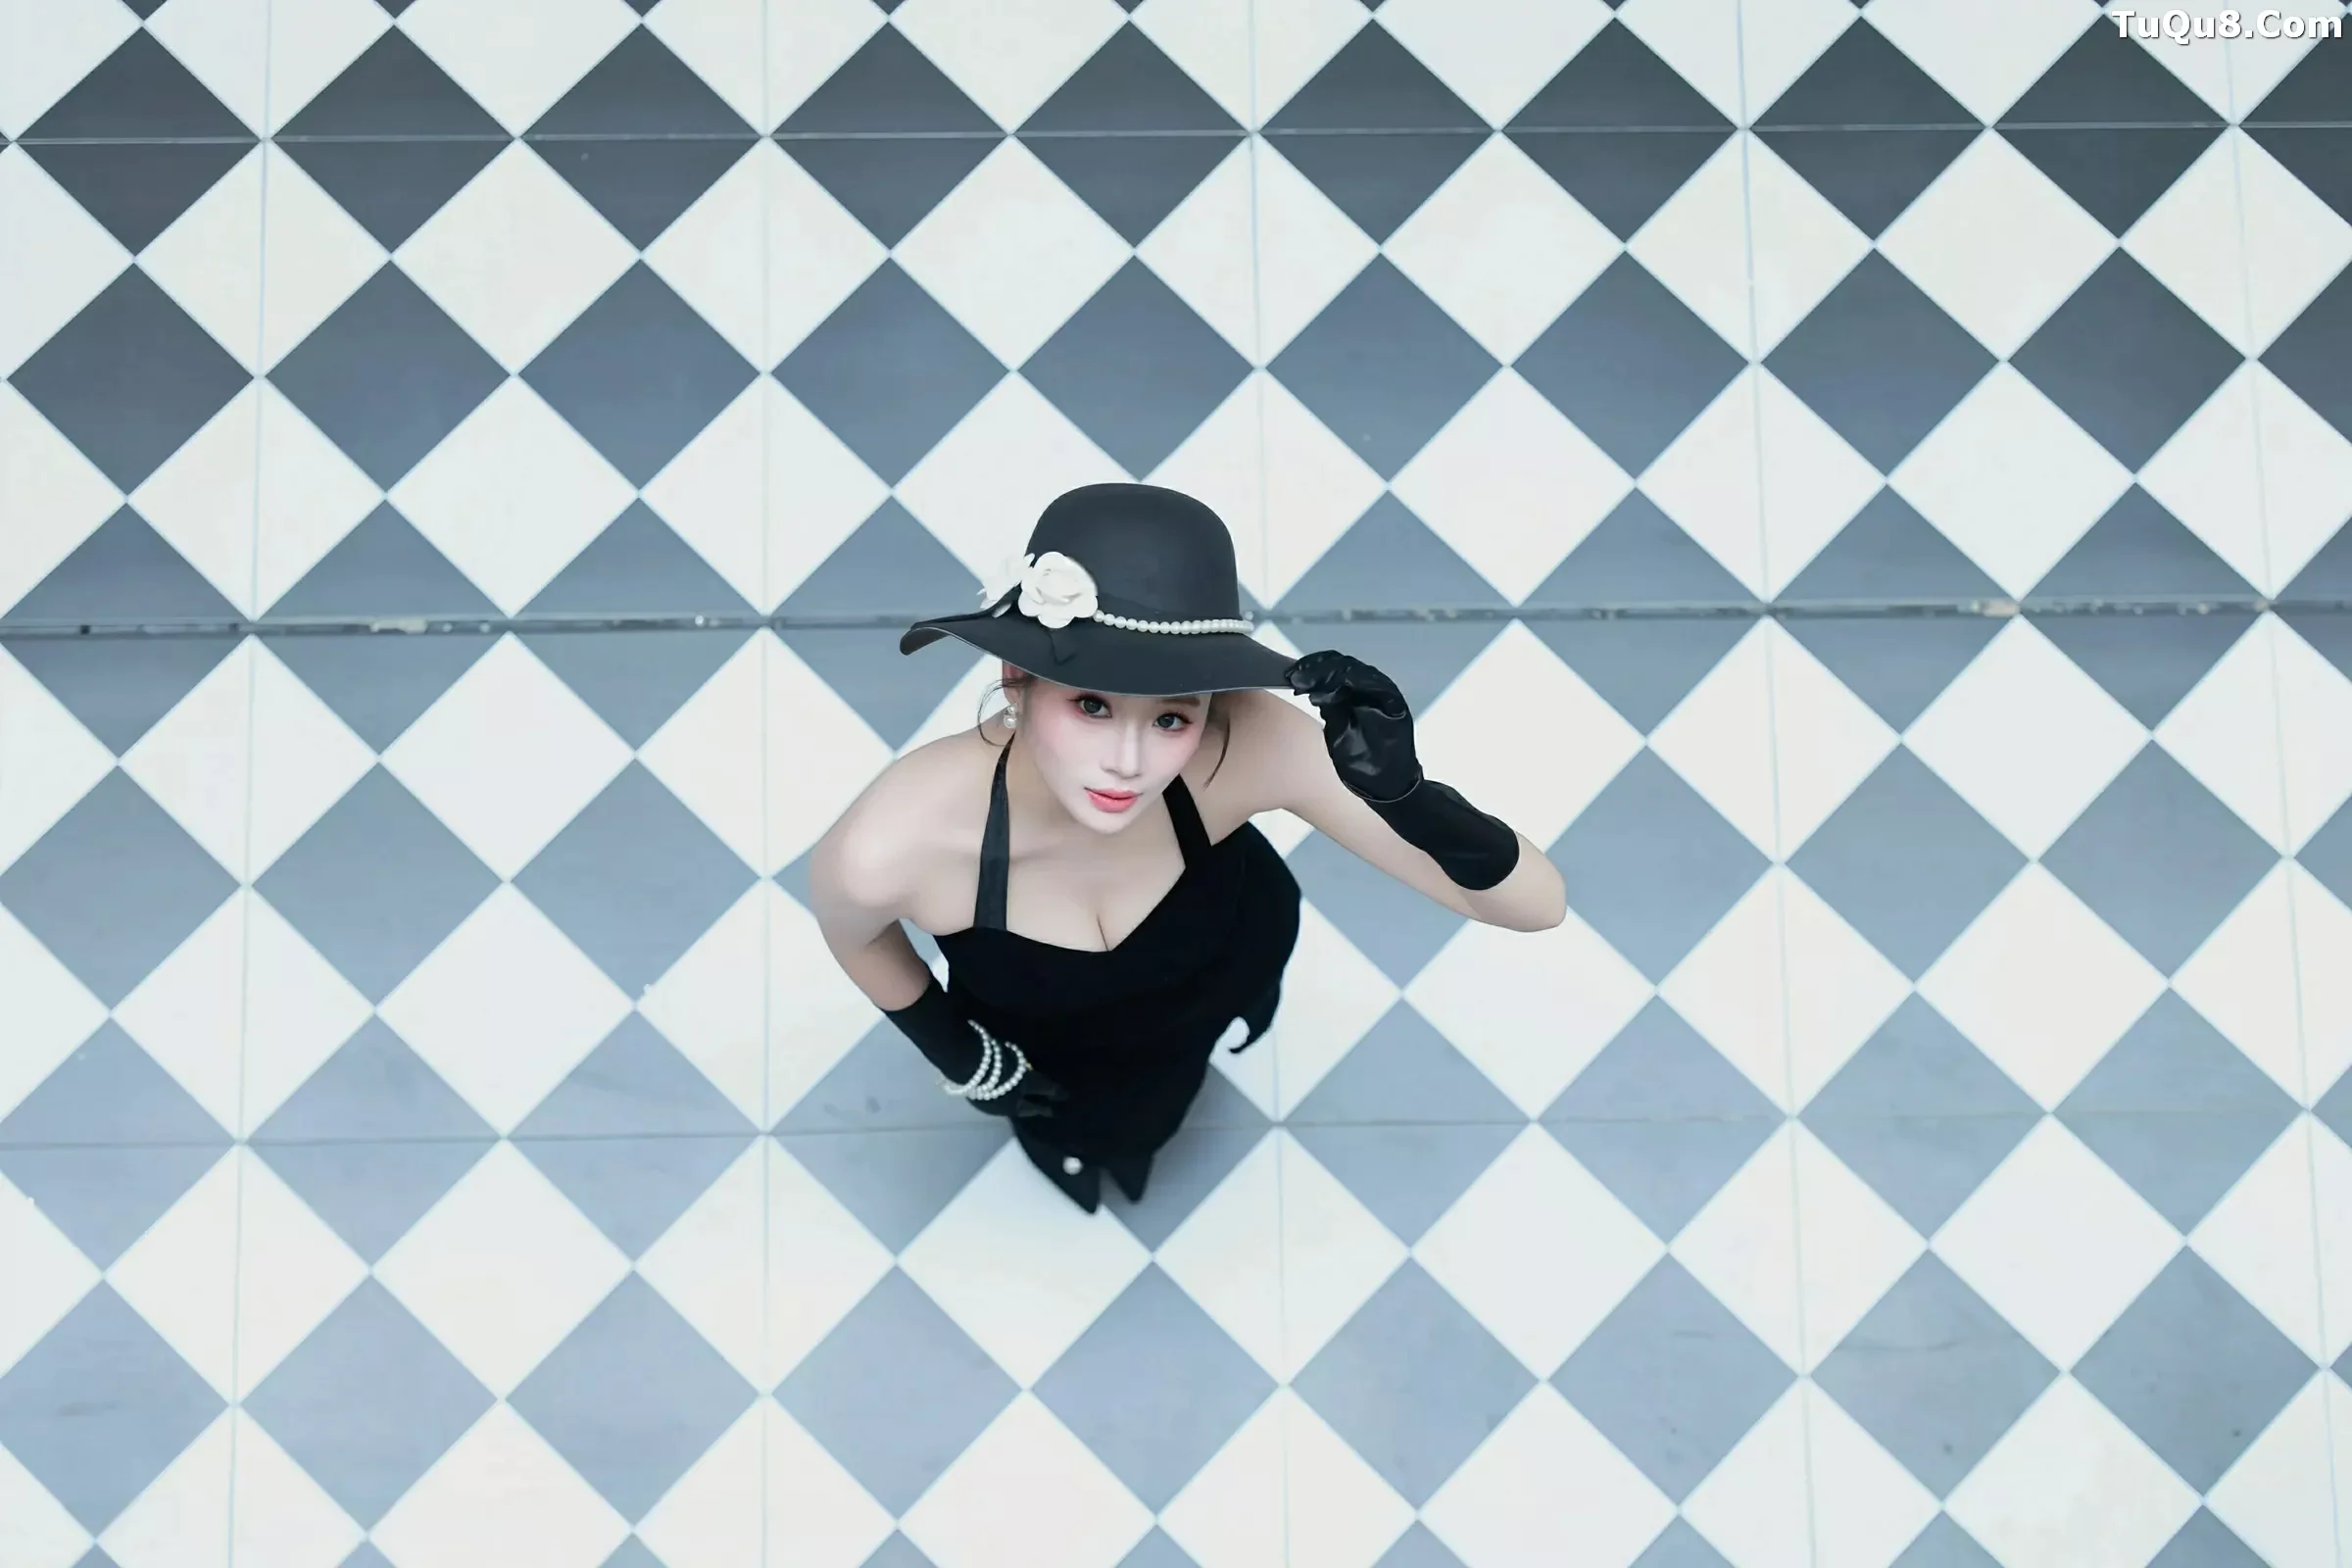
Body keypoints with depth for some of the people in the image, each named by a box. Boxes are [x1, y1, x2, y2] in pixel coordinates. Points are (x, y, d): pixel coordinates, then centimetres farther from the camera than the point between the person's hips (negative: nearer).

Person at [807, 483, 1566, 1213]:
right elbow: (853, 930, -17)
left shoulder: (1247, 745, -44)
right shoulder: (891, 846, -46)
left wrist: (1403, 791, -58)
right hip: (1039, 1047, -1)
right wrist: (951, 1051, -5)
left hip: (1223, 958, 1)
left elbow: (1538, 907, -40)